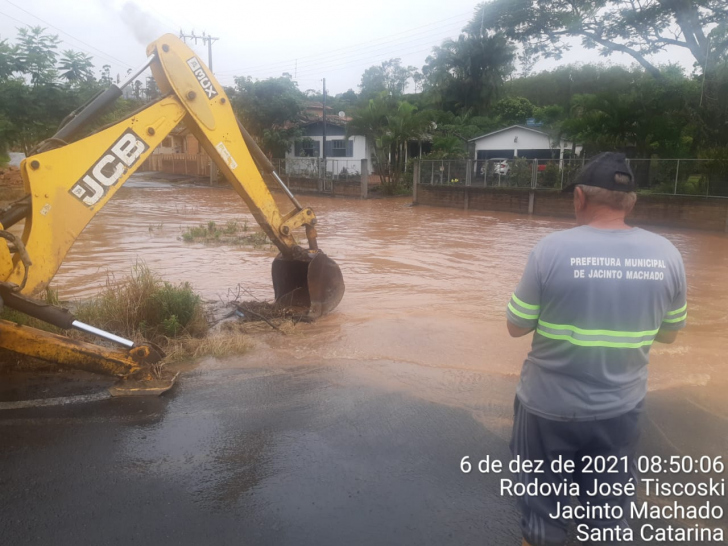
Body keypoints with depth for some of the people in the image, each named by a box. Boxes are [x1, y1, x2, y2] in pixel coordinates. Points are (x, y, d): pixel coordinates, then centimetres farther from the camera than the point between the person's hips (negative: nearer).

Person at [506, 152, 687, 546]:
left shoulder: (551, 249, -18)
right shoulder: (666, 254, -8)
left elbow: (516, 327, -10)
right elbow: (669, 334, 5)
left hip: (550, 405, -3)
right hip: (620, 407, 3)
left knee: (544, 503, 19)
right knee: (607, 509, 24)